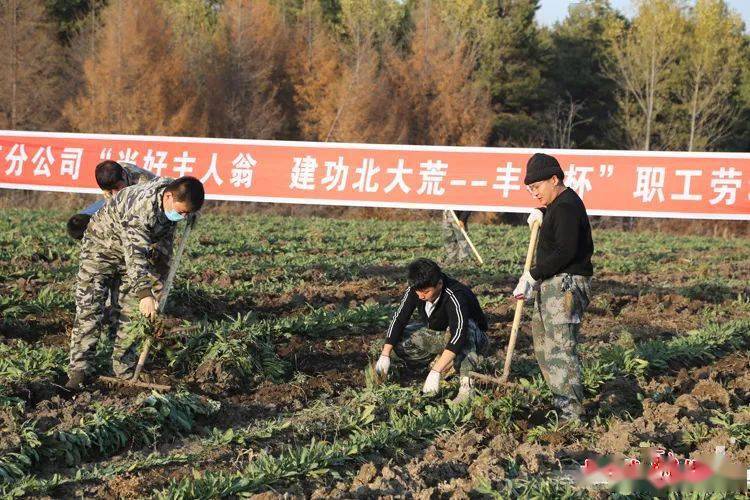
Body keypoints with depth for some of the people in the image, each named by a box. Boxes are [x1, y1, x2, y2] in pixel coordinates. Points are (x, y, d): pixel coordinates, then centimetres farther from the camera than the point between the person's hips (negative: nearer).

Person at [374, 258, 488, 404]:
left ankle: (467, 384, -35)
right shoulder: (414, 290, -19)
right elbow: (399, 319, -12)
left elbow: (458, 335, -47)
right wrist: (385, 355, -23)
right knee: (397, 342, -16)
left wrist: (435, 372, -53)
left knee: (465, 327, -41)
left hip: (473, 337, -6)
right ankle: (445, 361, 1)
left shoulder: (455, 297, -38)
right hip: (436, 334, 6)